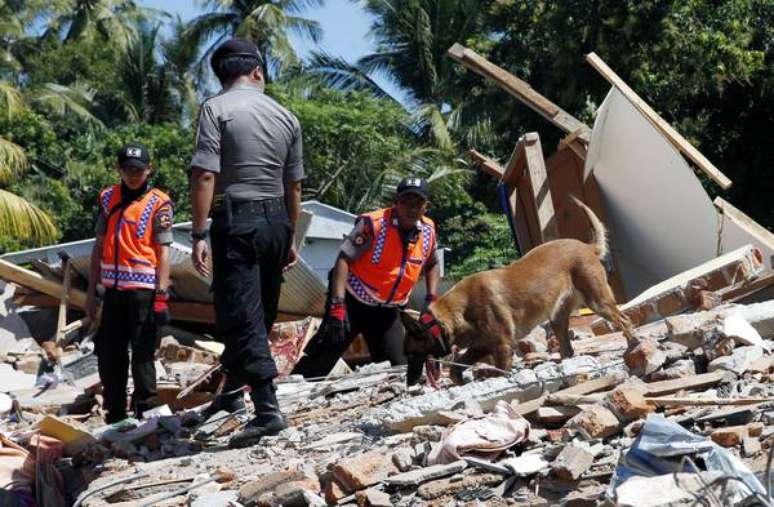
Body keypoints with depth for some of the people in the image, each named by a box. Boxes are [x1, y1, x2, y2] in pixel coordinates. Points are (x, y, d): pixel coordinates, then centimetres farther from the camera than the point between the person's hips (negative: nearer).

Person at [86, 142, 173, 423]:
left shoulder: (158, 203, -1)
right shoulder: (108, 198, 12)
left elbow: (163, 252, -6)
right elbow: (99, 247, 14)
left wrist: (161, 294, -12)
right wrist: (91, 291, 11)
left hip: (144, 289, -5)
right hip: (113, 288, 5)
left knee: (142, 352, -3)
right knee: (109, 353, 9)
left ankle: (146, 412, 5)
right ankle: (115, 416, 19)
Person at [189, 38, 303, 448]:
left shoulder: (216, 108, -4)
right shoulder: (285, 117, 12)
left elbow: (205, 175, -14)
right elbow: (294, 186, 15)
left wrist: (199, 234, -14)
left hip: (237, 219, -6)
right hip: (276, 220, 6)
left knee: (241, 317, -7)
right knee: (261, 313, 16)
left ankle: (268, 409, -16)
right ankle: (233, 391, 31)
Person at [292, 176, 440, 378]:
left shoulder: (428, 231, -1)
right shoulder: (373, 224, -19)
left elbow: (432, 265, 19)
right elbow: (344, 260, -21)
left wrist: (432, 299, 6)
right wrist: (337, 306, -28)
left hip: (388, 310, 5)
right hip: (353, 302, -5)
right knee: (320, 360, -6)